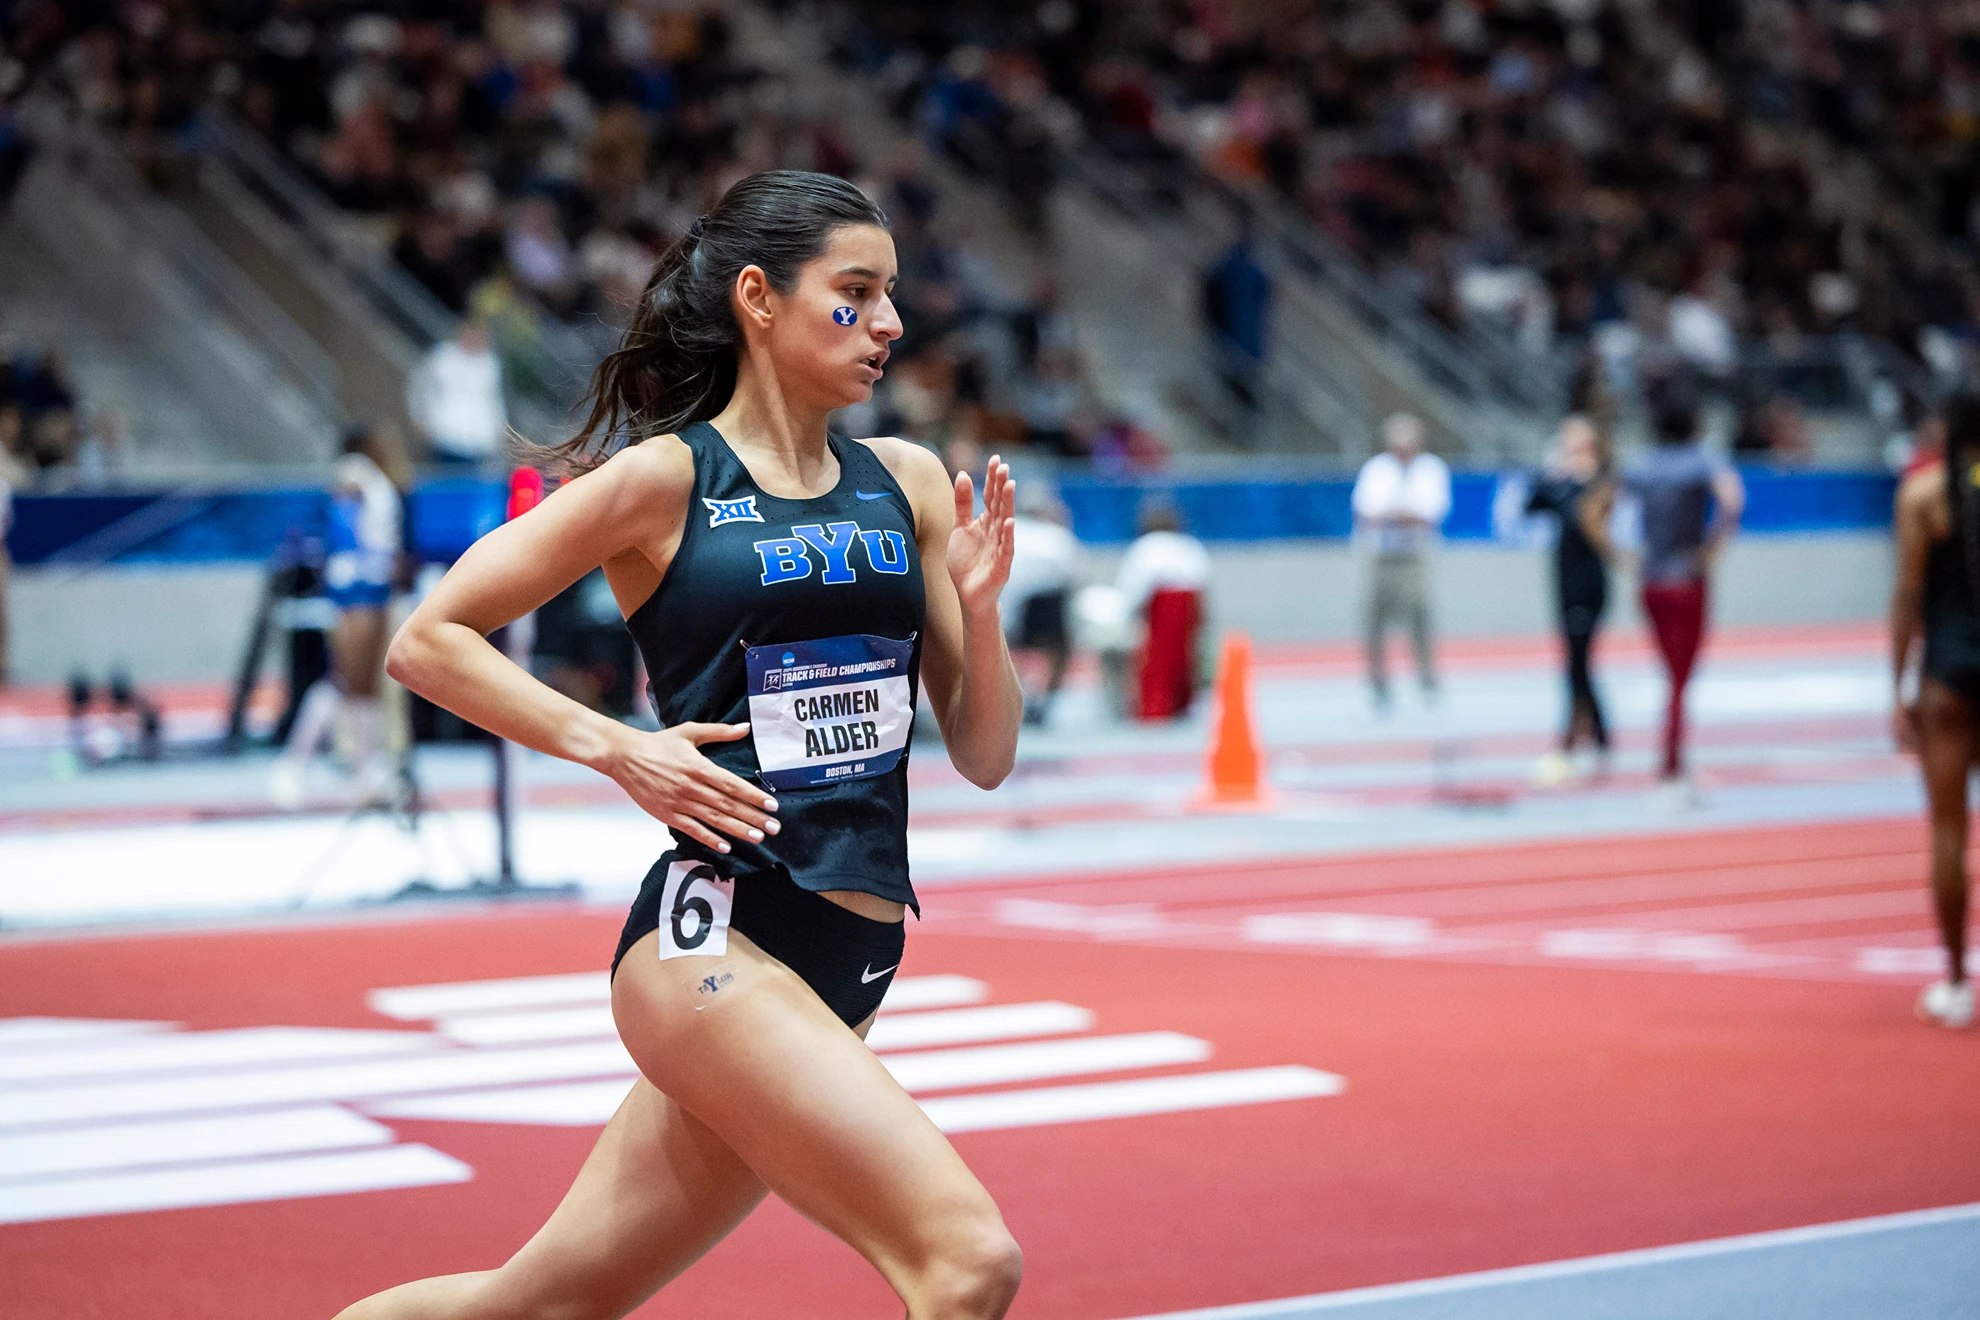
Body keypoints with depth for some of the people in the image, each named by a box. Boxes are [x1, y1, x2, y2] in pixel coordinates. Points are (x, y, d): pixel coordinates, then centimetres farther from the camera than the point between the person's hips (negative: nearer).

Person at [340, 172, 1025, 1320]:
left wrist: (979, 607, -5)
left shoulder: (908, 484, 12)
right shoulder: (663, 480, -3)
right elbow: (429, 640, -1)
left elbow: (986, 757, 13)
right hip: (712, 934, -6)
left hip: (851, 965, 6)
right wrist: (618, 749, -11)